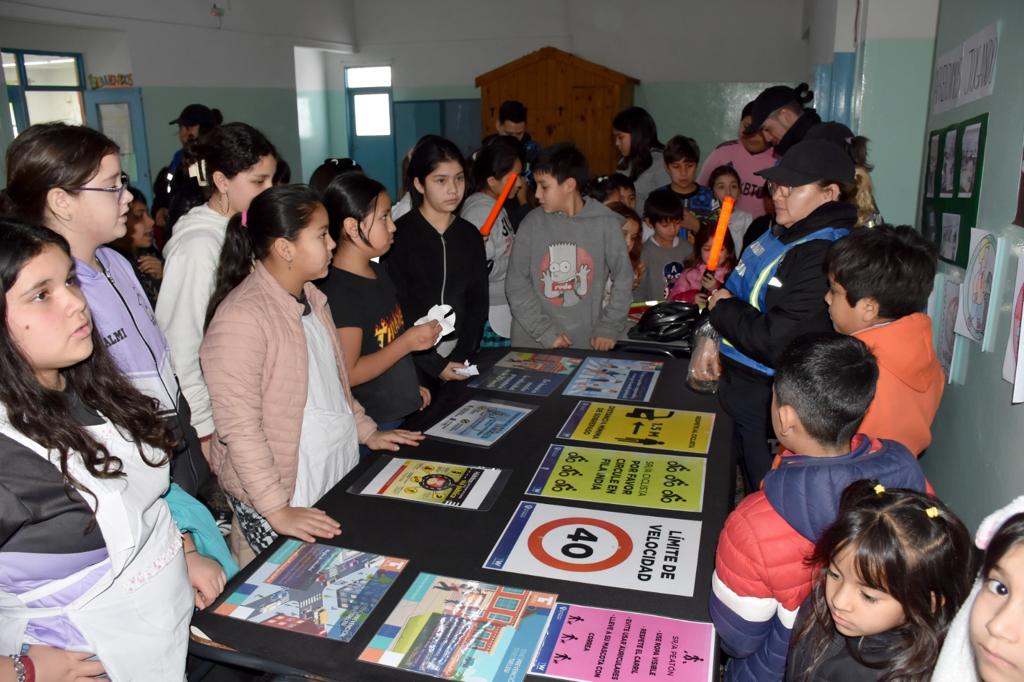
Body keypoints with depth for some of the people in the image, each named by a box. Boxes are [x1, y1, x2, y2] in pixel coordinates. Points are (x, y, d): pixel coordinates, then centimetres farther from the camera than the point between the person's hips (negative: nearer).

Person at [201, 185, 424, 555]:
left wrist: (366, 430, 17)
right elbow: (238, 426, -22)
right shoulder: (241, 317, -21)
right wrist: (277, 509, -22)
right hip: (289, 497, -8)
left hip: (339, 477, 8)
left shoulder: (311, 297, 9)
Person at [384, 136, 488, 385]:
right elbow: (396, 310, -10)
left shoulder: (469, 235, 6)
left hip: (459, 357, 4)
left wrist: (462, 357, -6)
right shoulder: (399, 235, -8)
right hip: (414, 359, -4)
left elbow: (478, 301, 6)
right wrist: (434, 364, -13)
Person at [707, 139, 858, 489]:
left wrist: (724, 309, -16)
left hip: (767, 403, -9)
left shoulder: (825, 259, -25)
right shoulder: (781, 235, 6)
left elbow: (776, 343, -29)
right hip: (740, 387, 9)